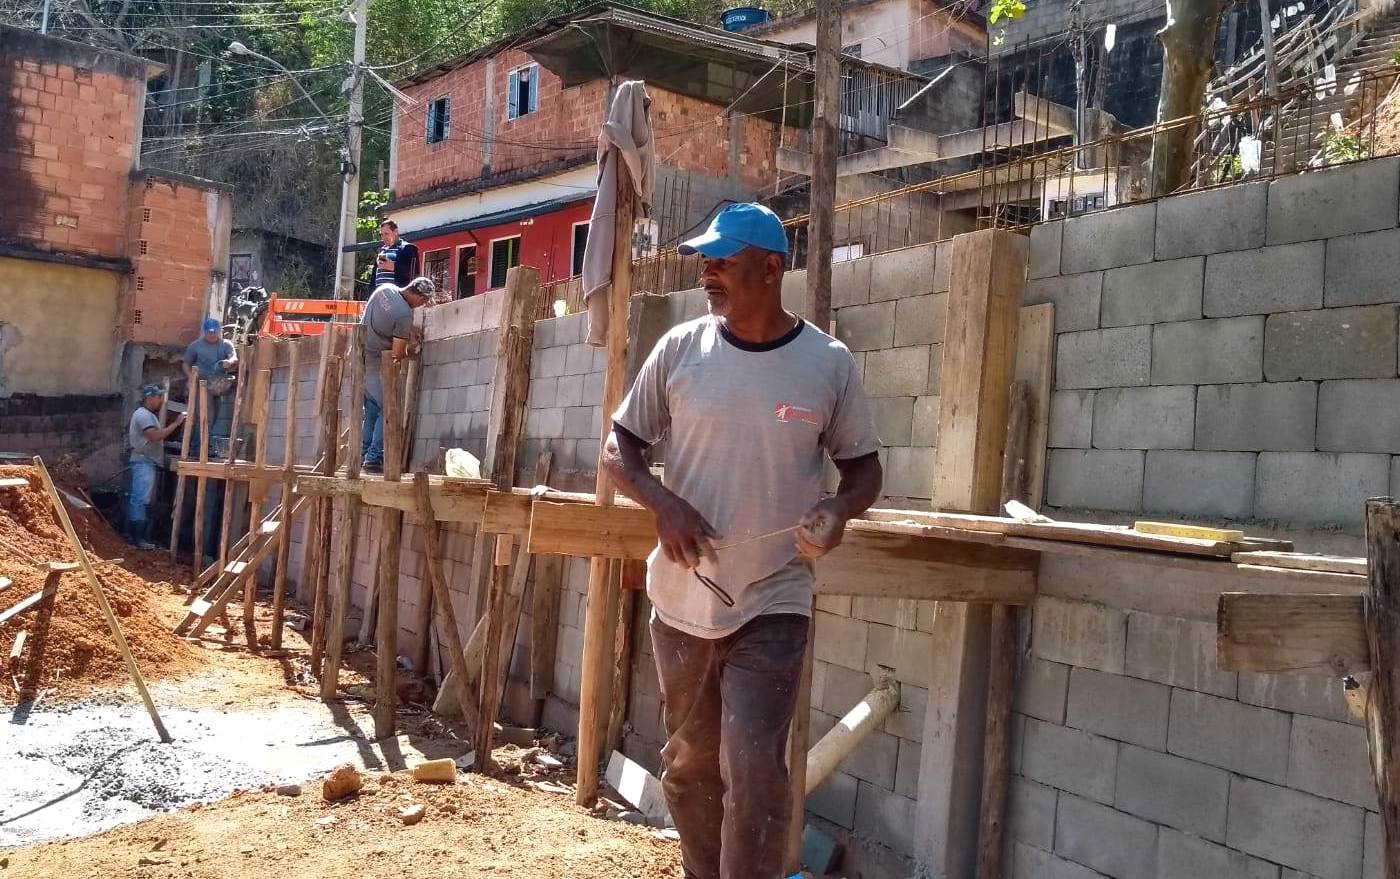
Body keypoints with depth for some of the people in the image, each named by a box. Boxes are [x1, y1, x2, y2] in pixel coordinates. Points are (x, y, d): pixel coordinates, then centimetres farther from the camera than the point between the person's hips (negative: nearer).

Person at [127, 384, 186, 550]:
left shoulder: (148, 415, 20)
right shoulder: (142, 415, -14)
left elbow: (158, 435, 19)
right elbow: (155, 436, -25)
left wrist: (175, 424, 10)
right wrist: (176, 423, -22)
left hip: (147, 463, 11)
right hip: (144, 463, -11)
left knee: (136, 499, 12)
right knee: (141, 500, -11)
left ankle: (131, 534, 16)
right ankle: (137, 538, -12)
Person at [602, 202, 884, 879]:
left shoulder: (829, 363, -6)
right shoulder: (680, 348, -2)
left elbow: (863, 466, 4)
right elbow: (619, 447, 3)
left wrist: (839, 508, -19)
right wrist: (662, 503, -16)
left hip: (772, 603, -3)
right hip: (681, 597, 3)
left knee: (755, 771, -10)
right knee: (689, 766, 17)